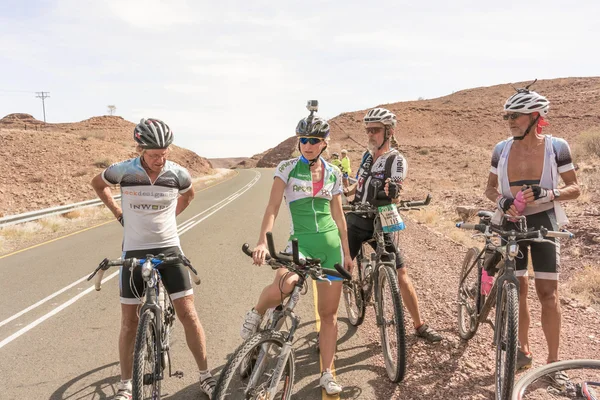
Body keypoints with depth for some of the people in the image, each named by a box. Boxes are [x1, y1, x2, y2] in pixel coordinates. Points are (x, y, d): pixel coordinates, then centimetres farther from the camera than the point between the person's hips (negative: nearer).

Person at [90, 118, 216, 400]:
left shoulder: (178, 174, -9)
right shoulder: (123, 171, -11)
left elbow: (188, 195, 16)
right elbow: (98, 184, 12)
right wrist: (118, 213, 6)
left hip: (169, 249, 0)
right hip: (134, 252, 0)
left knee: (188, 313, -1)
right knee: (129, 321, 7)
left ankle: (205, 375, 15)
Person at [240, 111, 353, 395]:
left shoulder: (333, 173, 7)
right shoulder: (287, 168, -3)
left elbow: (338, 214, 12)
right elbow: (273, 207, -11)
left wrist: (346, 252, 12)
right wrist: (263, 241, -25)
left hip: (331, 243, 3)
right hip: (300, 241, -3)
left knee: (329, 312, 7)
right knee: (284, 285, -33)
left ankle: (327, 374, 22)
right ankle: (257, 314, 3)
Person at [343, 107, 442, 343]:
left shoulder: (396, 160, -7)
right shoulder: (367, 155, 9)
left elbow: (394, 196, -17)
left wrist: (392, 192, -39)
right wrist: (344, 192, 2)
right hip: (355, 221, 4)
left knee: (401, 275, -2)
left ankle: (420, 325, 16)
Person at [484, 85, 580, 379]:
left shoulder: (556, 147, -8)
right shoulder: (501, 149, -2)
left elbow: (574, 188, -3)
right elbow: (490, 188, 8)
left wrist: (547, 193, -22)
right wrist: (501, 200, -14)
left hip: (542, 223, -2)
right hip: (511, 223, 2)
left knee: (548, 292, -1)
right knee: (517, 289, 9)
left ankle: (553, 360, 12)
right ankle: (524, 350, 25)